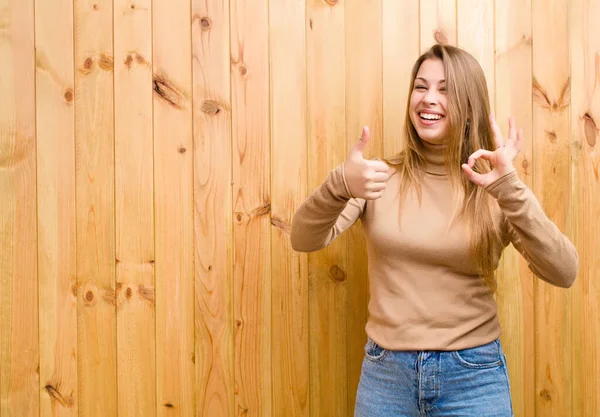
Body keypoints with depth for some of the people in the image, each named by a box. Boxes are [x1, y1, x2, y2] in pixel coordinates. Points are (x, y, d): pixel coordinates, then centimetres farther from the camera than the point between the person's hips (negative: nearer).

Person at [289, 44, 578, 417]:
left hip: (474, 376, -1)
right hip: (385, 371, 1)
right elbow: (303, 240, -12)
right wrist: (339, 186, -31)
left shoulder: (496, 190, -5)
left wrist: (510, 190, -28)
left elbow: (564, 273, -15)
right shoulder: (381, 178, -2)